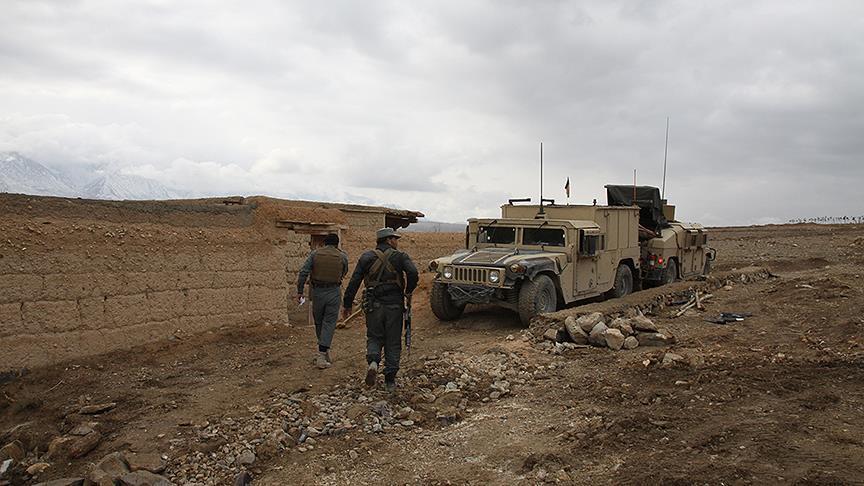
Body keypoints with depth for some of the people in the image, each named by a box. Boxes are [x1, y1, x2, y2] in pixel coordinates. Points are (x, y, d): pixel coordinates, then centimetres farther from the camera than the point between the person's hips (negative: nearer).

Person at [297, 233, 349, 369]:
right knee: (329, 323, 2)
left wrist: (299, 291, -2)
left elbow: (303, 272, -6)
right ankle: (322, 355, -6)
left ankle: (324, 353, 28)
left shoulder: (315, 254, 2)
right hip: (334, 292, -1)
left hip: (317, 292, 1)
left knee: (319, 322, 17)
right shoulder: (342, 256, 1)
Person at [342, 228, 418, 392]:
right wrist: (408, 291, -1)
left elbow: (354, 281, 1)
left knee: (374, 338, 16)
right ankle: (390, 381, 11)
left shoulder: (367, 257, 6)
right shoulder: (399, 256, 0)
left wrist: (347, 304, 7)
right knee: (393, 342, 9)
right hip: (394, 305, -1)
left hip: (374, 306, 1)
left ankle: (373, 362, -14)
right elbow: (413, 273, -18)